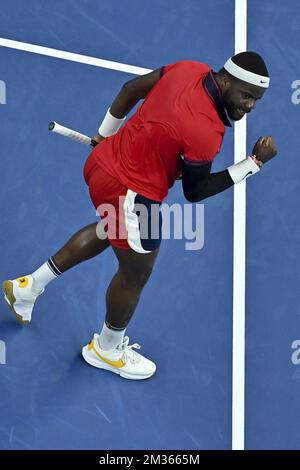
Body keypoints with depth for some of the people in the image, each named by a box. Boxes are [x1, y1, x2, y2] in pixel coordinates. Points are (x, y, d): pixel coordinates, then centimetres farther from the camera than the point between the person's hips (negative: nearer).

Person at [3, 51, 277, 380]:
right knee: (136, 273, 14)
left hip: (106, 159, 9)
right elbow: (195, 192, -14)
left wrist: (105, 134, 20)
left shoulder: (191, 68, -8)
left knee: (110, 230, 36)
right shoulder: (206, 132, -31)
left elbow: (131, 88, 6)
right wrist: (255, 162, -15)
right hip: (130, 194, -9)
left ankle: (28, 286, 46)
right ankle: (106, 350, 42)